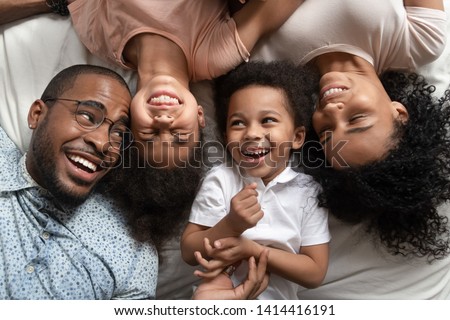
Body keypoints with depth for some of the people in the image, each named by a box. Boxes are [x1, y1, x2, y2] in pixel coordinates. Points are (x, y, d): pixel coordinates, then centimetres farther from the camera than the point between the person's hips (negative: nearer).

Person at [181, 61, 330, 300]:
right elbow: (189, 253, -6)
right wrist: (231, 225, -22)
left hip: (277, 301, -1)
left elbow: (315, 273, -6)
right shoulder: (219, 179, -6)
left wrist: (252, 249, -17)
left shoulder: (308, 191, -6)